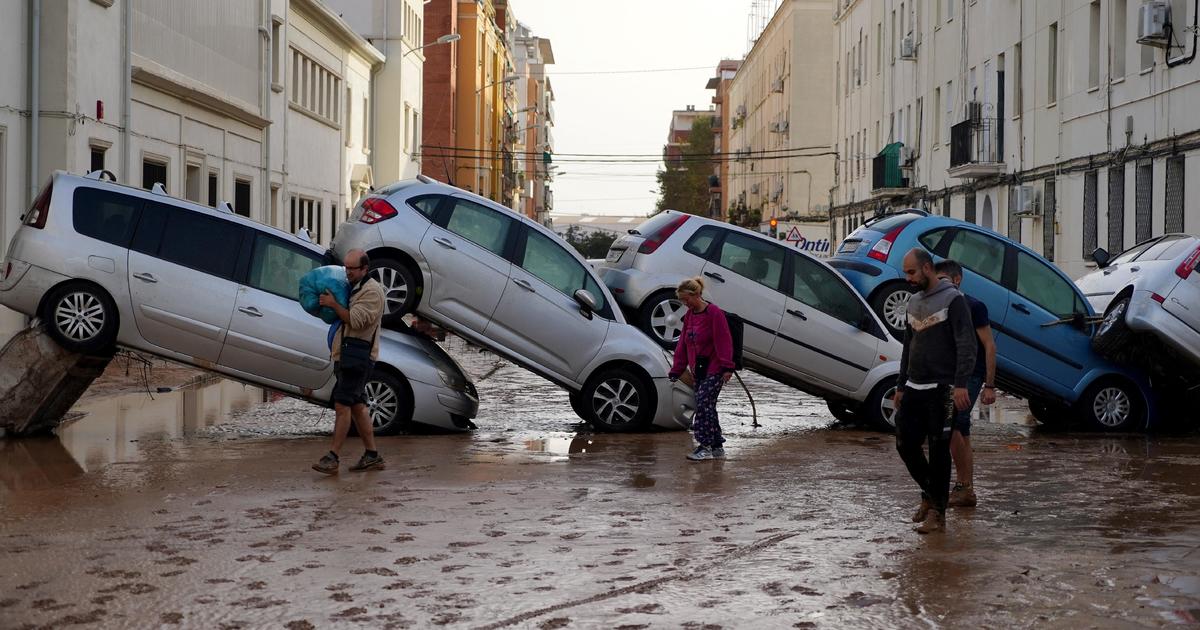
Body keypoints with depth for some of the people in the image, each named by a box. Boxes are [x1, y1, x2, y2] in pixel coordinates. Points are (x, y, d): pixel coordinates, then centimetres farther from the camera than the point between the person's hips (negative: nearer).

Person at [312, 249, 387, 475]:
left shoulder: (372, 291, -10)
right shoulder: (352, 287, 21)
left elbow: (355, 320, -20)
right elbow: (342, 319, 30)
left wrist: (333, 304, -14)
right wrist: (327, 304, 12)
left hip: (357, 356, -10)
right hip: (345, 354, 10)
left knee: (342, 405, -12)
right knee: (357, 405, 11)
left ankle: (332, 458, -13)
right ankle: (372, 455, 16)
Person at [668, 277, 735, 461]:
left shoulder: (714, 313, -12)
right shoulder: (689, 315, 13)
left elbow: (723, 342, -15)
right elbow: (683, 344, 17)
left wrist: (727, 367, -19)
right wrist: (676, 370, 16)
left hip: (714, 370, -8)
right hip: (698, 370, 8)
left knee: (703, 404, -15)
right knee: (707, 407, 9)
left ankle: (705, 446, -13)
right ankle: (717, 447, 16)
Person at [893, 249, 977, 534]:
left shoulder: (952, 299, -7)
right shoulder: (913, 302, 16)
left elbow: (966, 345, -14)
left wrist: (960, 384, -24)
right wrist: (901, 386, 21)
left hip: (940, 389, -7)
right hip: (914, 388, 7)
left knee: (939, 451, -4)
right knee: (905, 444, 5)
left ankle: (937, 512, 2)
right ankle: (930, 494, 26)